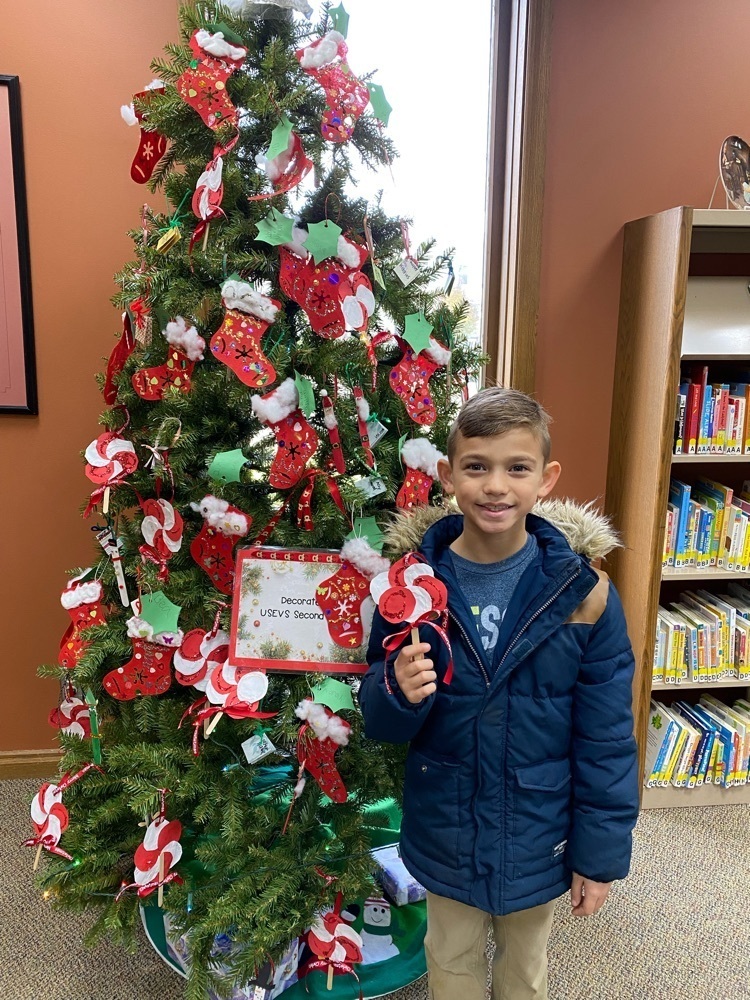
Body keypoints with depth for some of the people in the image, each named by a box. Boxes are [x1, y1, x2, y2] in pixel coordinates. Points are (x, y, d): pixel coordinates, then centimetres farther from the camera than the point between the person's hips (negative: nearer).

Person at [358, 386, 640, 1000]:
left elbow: (606, 740, -9)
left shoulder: (582, 588, -17)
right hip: (445, 835, 1)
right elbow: (380, 724, -8)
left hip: (538, 838, 0)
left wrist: (601, 853, -5)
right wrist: (400, 693, -29)